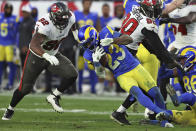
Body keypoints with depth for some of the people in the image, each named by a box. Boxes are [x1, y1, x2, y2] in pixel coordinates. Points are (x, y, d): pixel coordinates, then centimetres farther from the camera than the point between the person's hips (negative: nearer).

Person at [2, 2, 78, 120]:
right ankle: (10, 109, 28)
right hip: (37, 56, -5)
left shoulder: (70, 17, -18)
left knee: (72, 75, -16)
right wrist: (47, 56, -63)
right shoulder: (45, 25, -38)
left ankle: (54, 97, 4)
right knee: (25, 88, 1)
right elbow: (33, 45, -50)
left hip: (54, 55, 5)